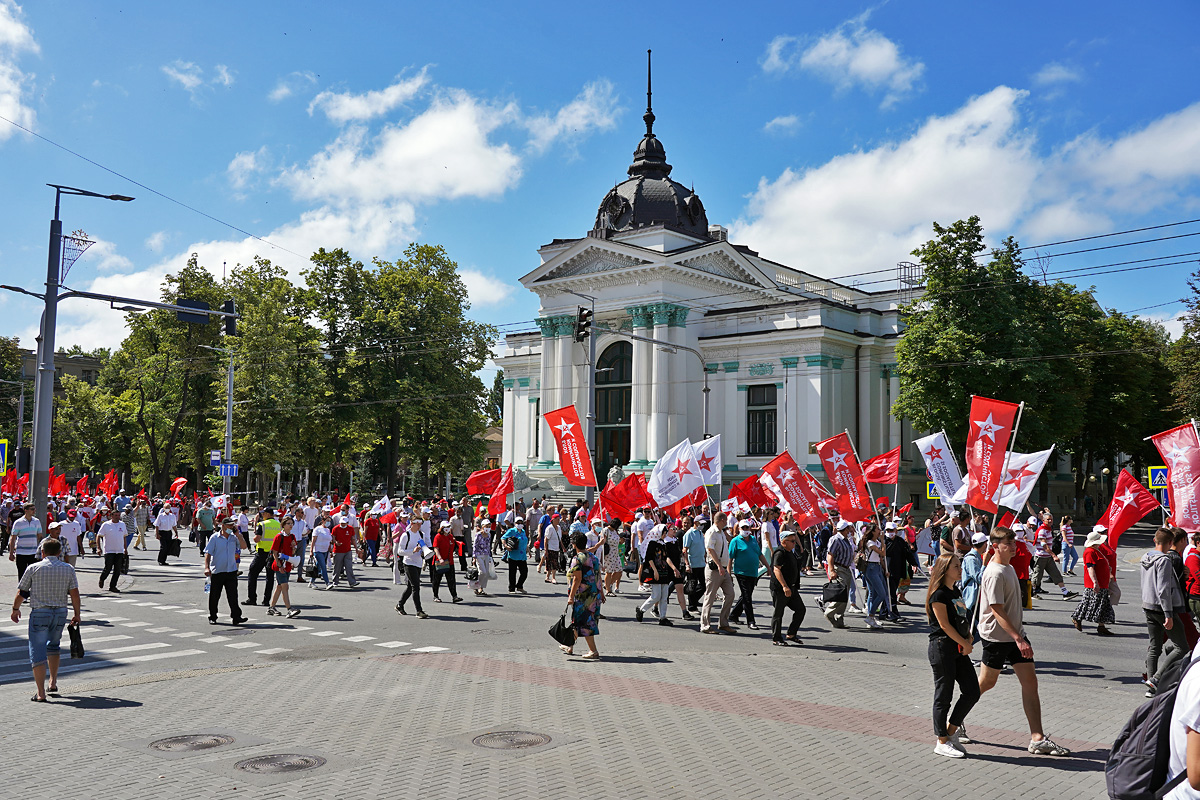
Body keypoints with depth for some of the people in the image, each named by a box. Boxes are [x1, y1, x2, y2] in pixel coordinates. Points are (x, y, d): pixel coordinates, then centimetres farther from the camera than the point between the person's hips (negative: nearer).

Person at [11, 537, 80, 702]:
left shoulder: (33, 568, -2)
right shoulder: (68, 569, 3)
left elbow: (21, 593, 1)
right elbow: (74, 594, 2)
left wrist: (15, 609, 18)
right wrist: (76, 614, 12)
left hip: (39, 612, -3)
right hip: (60, 613, 3)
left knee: (38, 651, 0)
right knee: (53, 646, 25)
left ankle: (41, 693, -6)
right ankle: (53, 683, 26)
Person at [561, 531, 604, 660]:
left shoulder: (577, 559, -13)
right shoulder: (593, 557, 10)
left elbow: (577, 579, -19)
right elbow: (598, 576, 13)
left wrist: (571, 596, -17)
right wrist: (601, 593, 20)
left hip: (583, 595, -8)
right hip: (595, 594, 8)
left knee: (584, 622, -1)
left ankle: (594, 651, -1)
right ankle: (570, 647, 30)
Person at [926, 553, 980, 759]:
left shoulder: (956, 592, 15)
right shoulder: (939, 594, -12)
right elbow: (944, 625, -15)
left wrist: (968, 638, 4)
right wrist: (964, 643, -9)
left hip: (959, 649, 9)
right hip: (942, 647, -9)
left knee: (972, 692, 5)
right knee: (944, 695, -1)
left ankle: (951, 730, 20)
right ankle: (942, 742, 9)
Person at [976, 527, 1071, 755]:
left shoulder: (1009, 568, 10)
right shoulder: (995, 573, -19)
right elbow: (997, 610, -24)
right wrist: (1018, 639, -27)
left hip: (1015, 634, 8)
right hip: (996, 637, -8)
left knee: (1030, 681, 0)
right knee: (986, 683, 4)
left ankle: (1038, 739, 1)